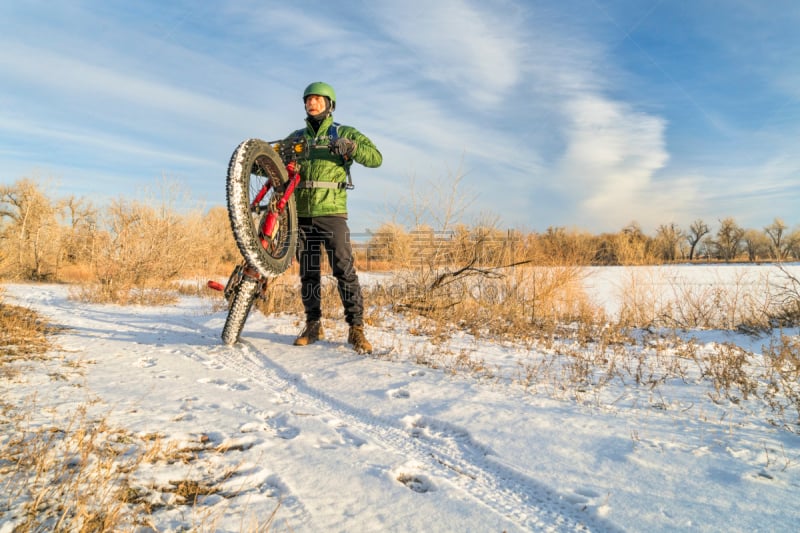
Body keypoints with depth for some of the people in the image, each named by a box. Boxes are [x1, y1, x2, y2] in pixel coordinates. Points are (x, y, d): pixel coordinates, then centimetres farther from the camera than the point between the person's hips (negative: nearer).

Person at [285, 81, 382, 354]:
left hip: (332, 212, -4)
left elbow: (376, 157, -5)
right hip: (301, 214, 4)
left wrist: (350, 148, -22)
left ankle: (356, 328, -4)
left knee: (345, 270, -10)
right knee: (308, 272, 7)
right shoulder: (296, 137, 18)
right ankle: (313, 325, 18)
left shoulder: (344, 133, 6)